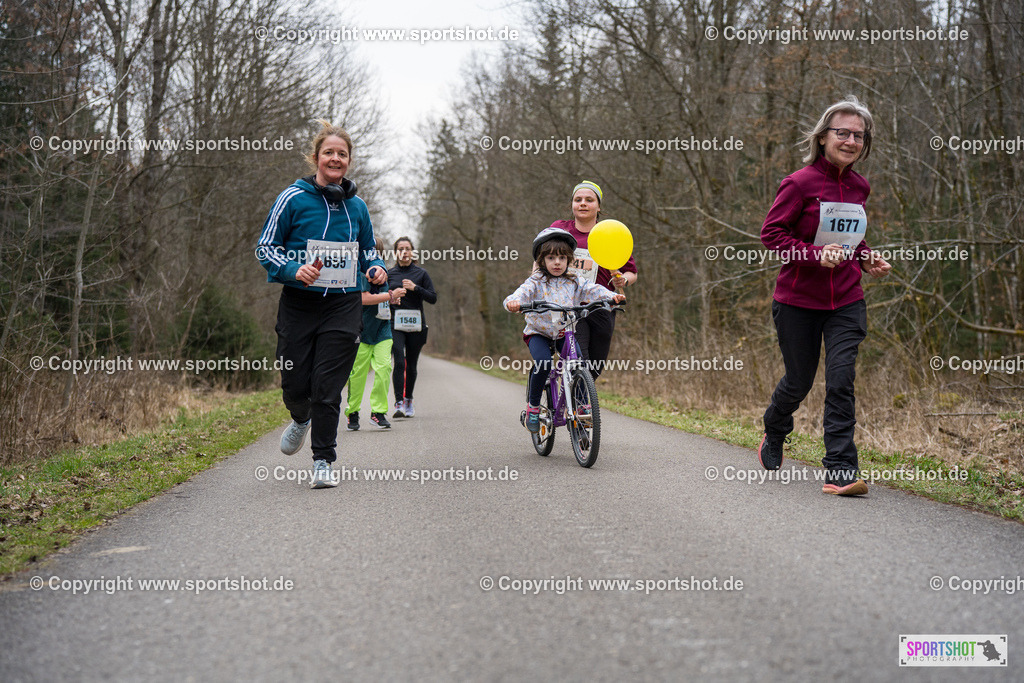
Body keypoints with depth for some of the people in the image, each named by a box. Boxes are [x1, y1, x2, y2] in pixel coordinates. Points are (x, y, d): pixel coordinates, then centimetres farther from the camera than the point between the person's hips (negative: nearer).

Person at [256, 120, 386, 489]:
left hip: (343, 306, 1)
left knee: (328, 387, -4)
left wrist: (375, 268, 1)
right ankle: (302, 419, 37)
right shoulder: (293, 198, -1)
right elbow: (265, 247, 1)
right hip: (299, 303, -1)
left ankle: (323, 462, 5)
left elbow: (367, 249, 23)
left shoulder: (356, 206, 10)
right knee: (295, 383, 1)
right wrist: (294, 269, -17)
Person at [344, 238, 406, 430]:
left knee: (384, 368, -8)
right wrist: (391, 295, -14)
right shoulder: (359, 272, -8)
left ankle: (378, 411, -1)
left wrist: (391, 299, 8)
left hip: (382, 330, 6)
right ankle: (352, 412, 16)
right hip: (362, 330, -6)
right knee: (358, 372, 0)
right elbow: (364, 299, -19)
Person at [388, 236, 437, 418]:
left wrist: (415, 288, -10)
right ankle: (398, 403, -19)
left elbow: (433, 298, 3)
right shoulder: (389, 274, 9)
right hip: (395, 323, -1)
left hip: (415, 325, 1)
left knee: (411, 365, 7)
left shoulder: (421, 273, 7)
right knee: (399, 362, -16)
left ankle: (408, 402, 24)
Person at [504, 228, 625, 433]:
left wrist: (611, 296, -31)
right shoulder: (536, 282, -5)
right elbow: (522, 293, -23)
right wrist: (513, 302, -47)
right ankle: (533, 406, -8)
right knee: (543, 362, -28)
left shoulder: (574, 282, 3)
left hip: (566, 333, 3)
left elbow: (593, 290, -10)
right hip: (539, 332, -3)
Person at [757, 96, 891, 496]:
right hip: (798, 301, -4)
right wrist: (816, 254, -24)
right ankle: (773, 437, 41)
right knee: (799, 381, 9)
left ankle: (840, 471, -7)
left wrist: (868, 260, 5)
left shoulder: (859, 188, 8)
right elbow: (771, 233, -13)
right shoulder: (800, 183, -11)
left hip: (846, 302, 4)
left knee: (841, 380, -9)